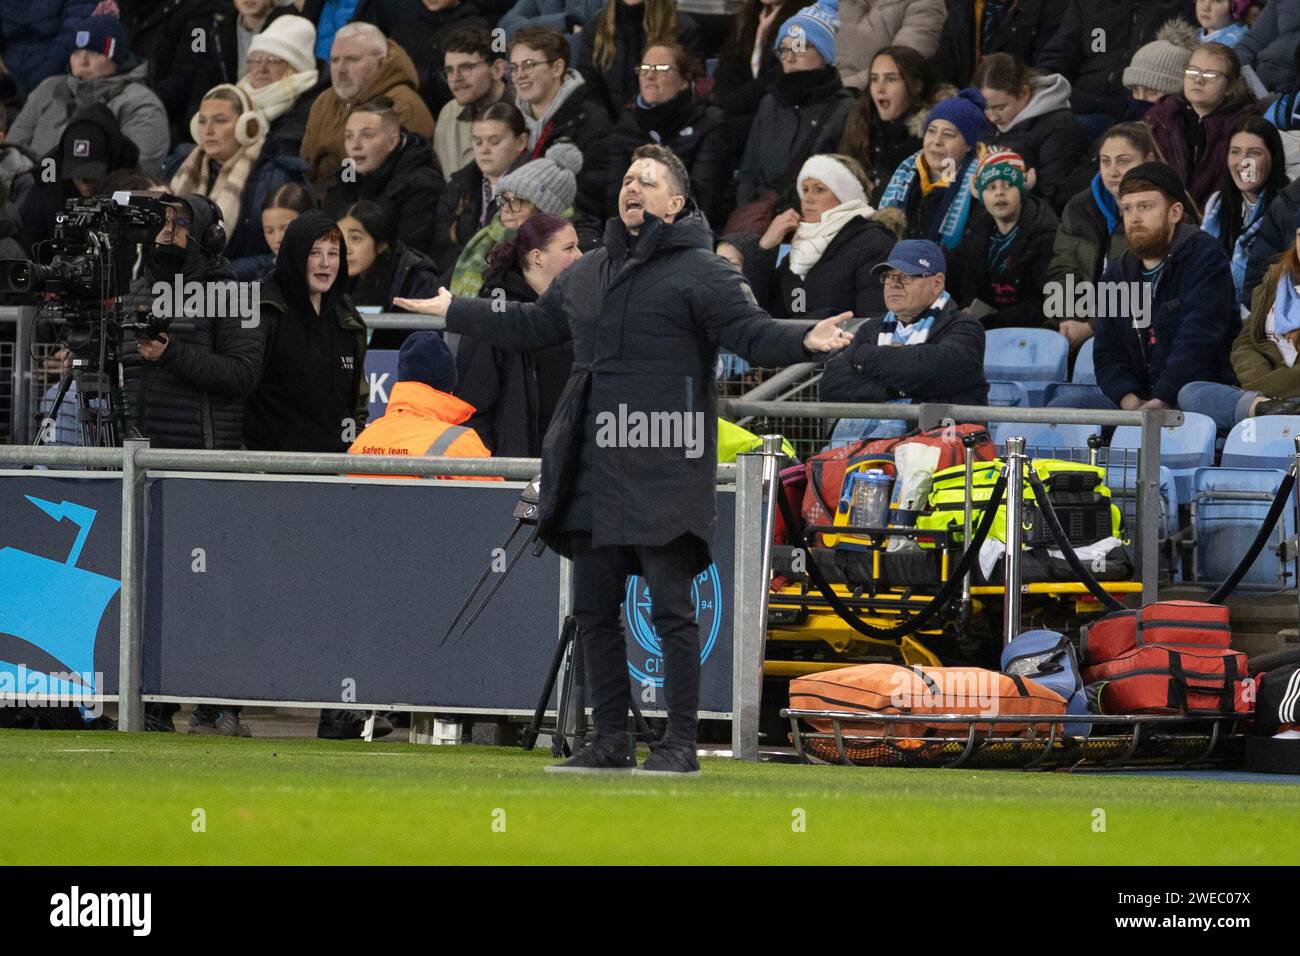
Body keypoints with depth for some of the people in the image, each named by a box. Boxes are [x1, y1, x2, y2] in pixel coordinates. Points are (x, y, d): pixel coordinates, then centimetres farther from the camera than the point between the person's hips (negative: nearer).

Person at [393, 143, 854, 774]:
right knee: (594, 611, 9)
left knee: (671, 610, -6)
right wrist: (454, 312, 39)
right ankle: (611, 740, 16)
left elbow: (752, 334, -11)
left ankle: (681, 742, -3)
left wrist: (804, 341, -31)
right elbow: (529, 326, 33)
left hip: (666, 467, -7)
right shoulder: (585, 275, 19)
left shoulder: (702, 273, -2)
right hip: (593, 473, 7)